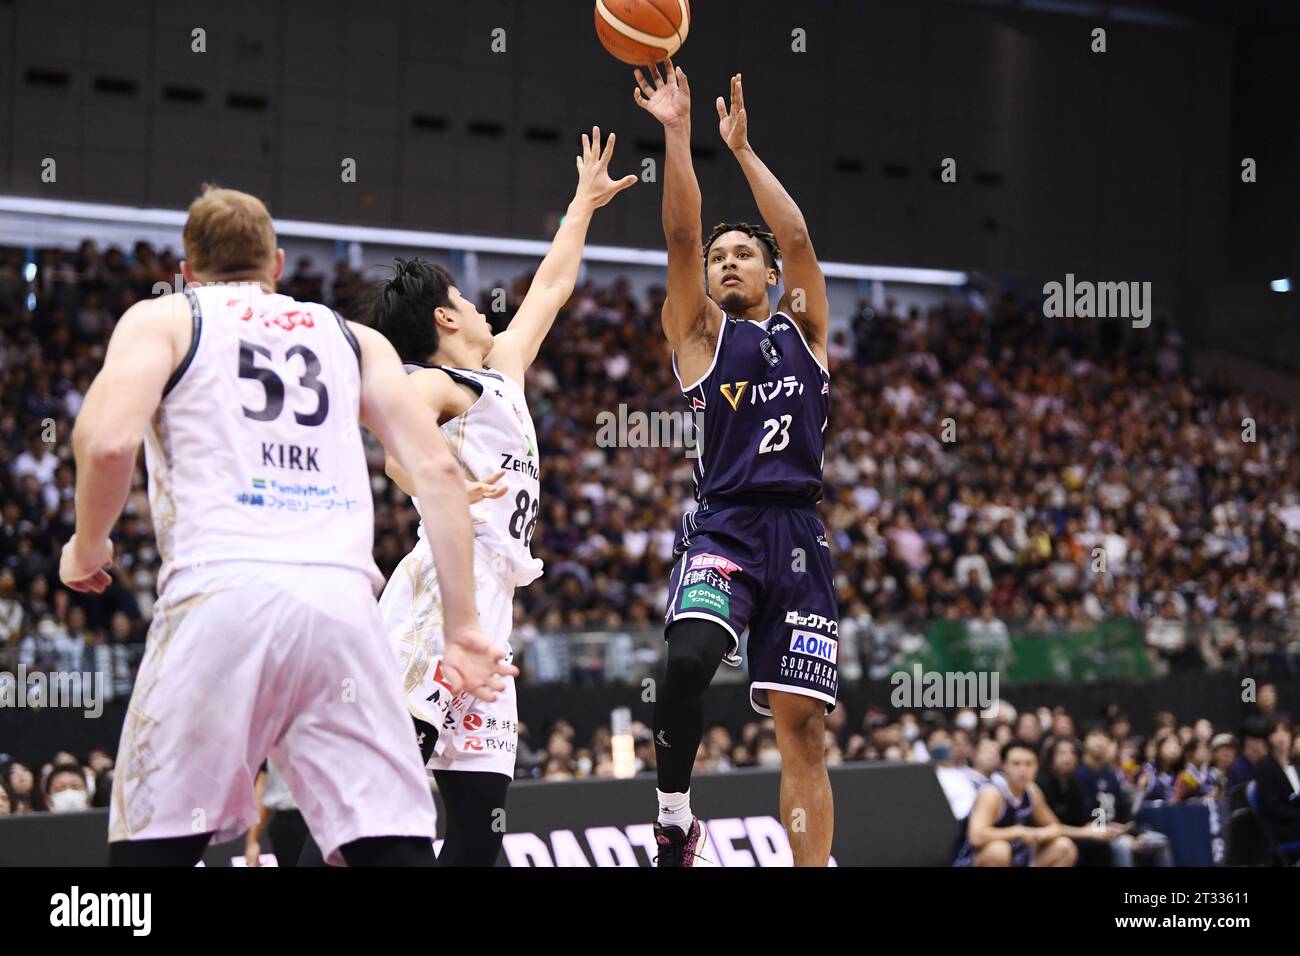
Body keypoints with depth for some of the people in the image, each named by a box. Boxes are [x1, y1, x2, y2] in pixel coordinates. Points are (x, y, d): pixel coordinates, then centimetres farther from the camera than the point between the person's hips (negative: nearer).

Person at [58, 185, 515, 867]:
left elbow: (108, 441, -2)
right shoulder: (354, 338, 26)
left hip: (219, 591, -2)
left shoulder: (162, 319, 17)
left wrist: (86, 549, 15)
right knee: (396, 847, 2)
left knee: (150, 847, 5)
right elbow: (437, 469, 15)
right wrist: (462, 625, 14)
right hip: (342, 599, 2)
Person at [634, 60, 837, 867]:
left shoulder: (803, 329, 17)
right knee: (687, 663, -29)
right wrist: (677, 134, -9)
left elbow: (798, 237, 3)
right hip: (724, 527, -2)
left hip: (799, 535, 2)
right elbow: (681, 235, -1)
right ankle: (675, 821, -12)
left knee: (804, 725, 0)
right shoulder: (701, 331, 12)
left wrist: (742, 149, 2)